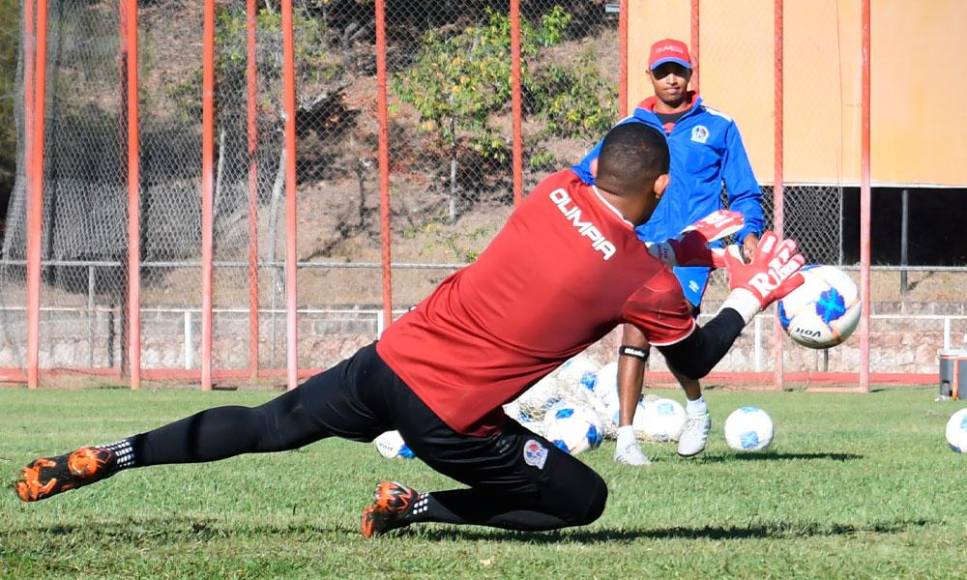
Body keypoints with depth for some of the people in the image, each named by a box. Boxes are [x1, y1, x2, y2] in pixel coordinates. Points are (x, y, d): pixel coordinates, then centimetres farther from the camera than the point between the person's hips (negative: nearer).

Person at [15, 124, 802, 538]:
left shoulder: (554, 191, 4)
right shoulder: (646, 283, -11)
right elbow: (695, 361, 8)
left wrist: (685, 248, 26)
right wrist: (752, 295, 18)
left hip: (390, 360, 5)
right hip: (450, 419, -5)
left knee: (263, 427, 23)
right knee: (584, 500, 12)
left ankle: (108, 457, 9)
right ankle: (415, 509, 2)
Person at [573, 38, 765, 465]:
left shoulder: (717, 127, 11)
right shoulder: (630, 128, 14)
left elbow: (744, 191, 13)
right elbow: (583, 176, 11)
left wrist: (748, 232, -3)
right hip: (641, 245, 3)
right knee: (635, 330, -6)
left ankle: (697, 408, 4)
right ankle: (626, 438, -2)